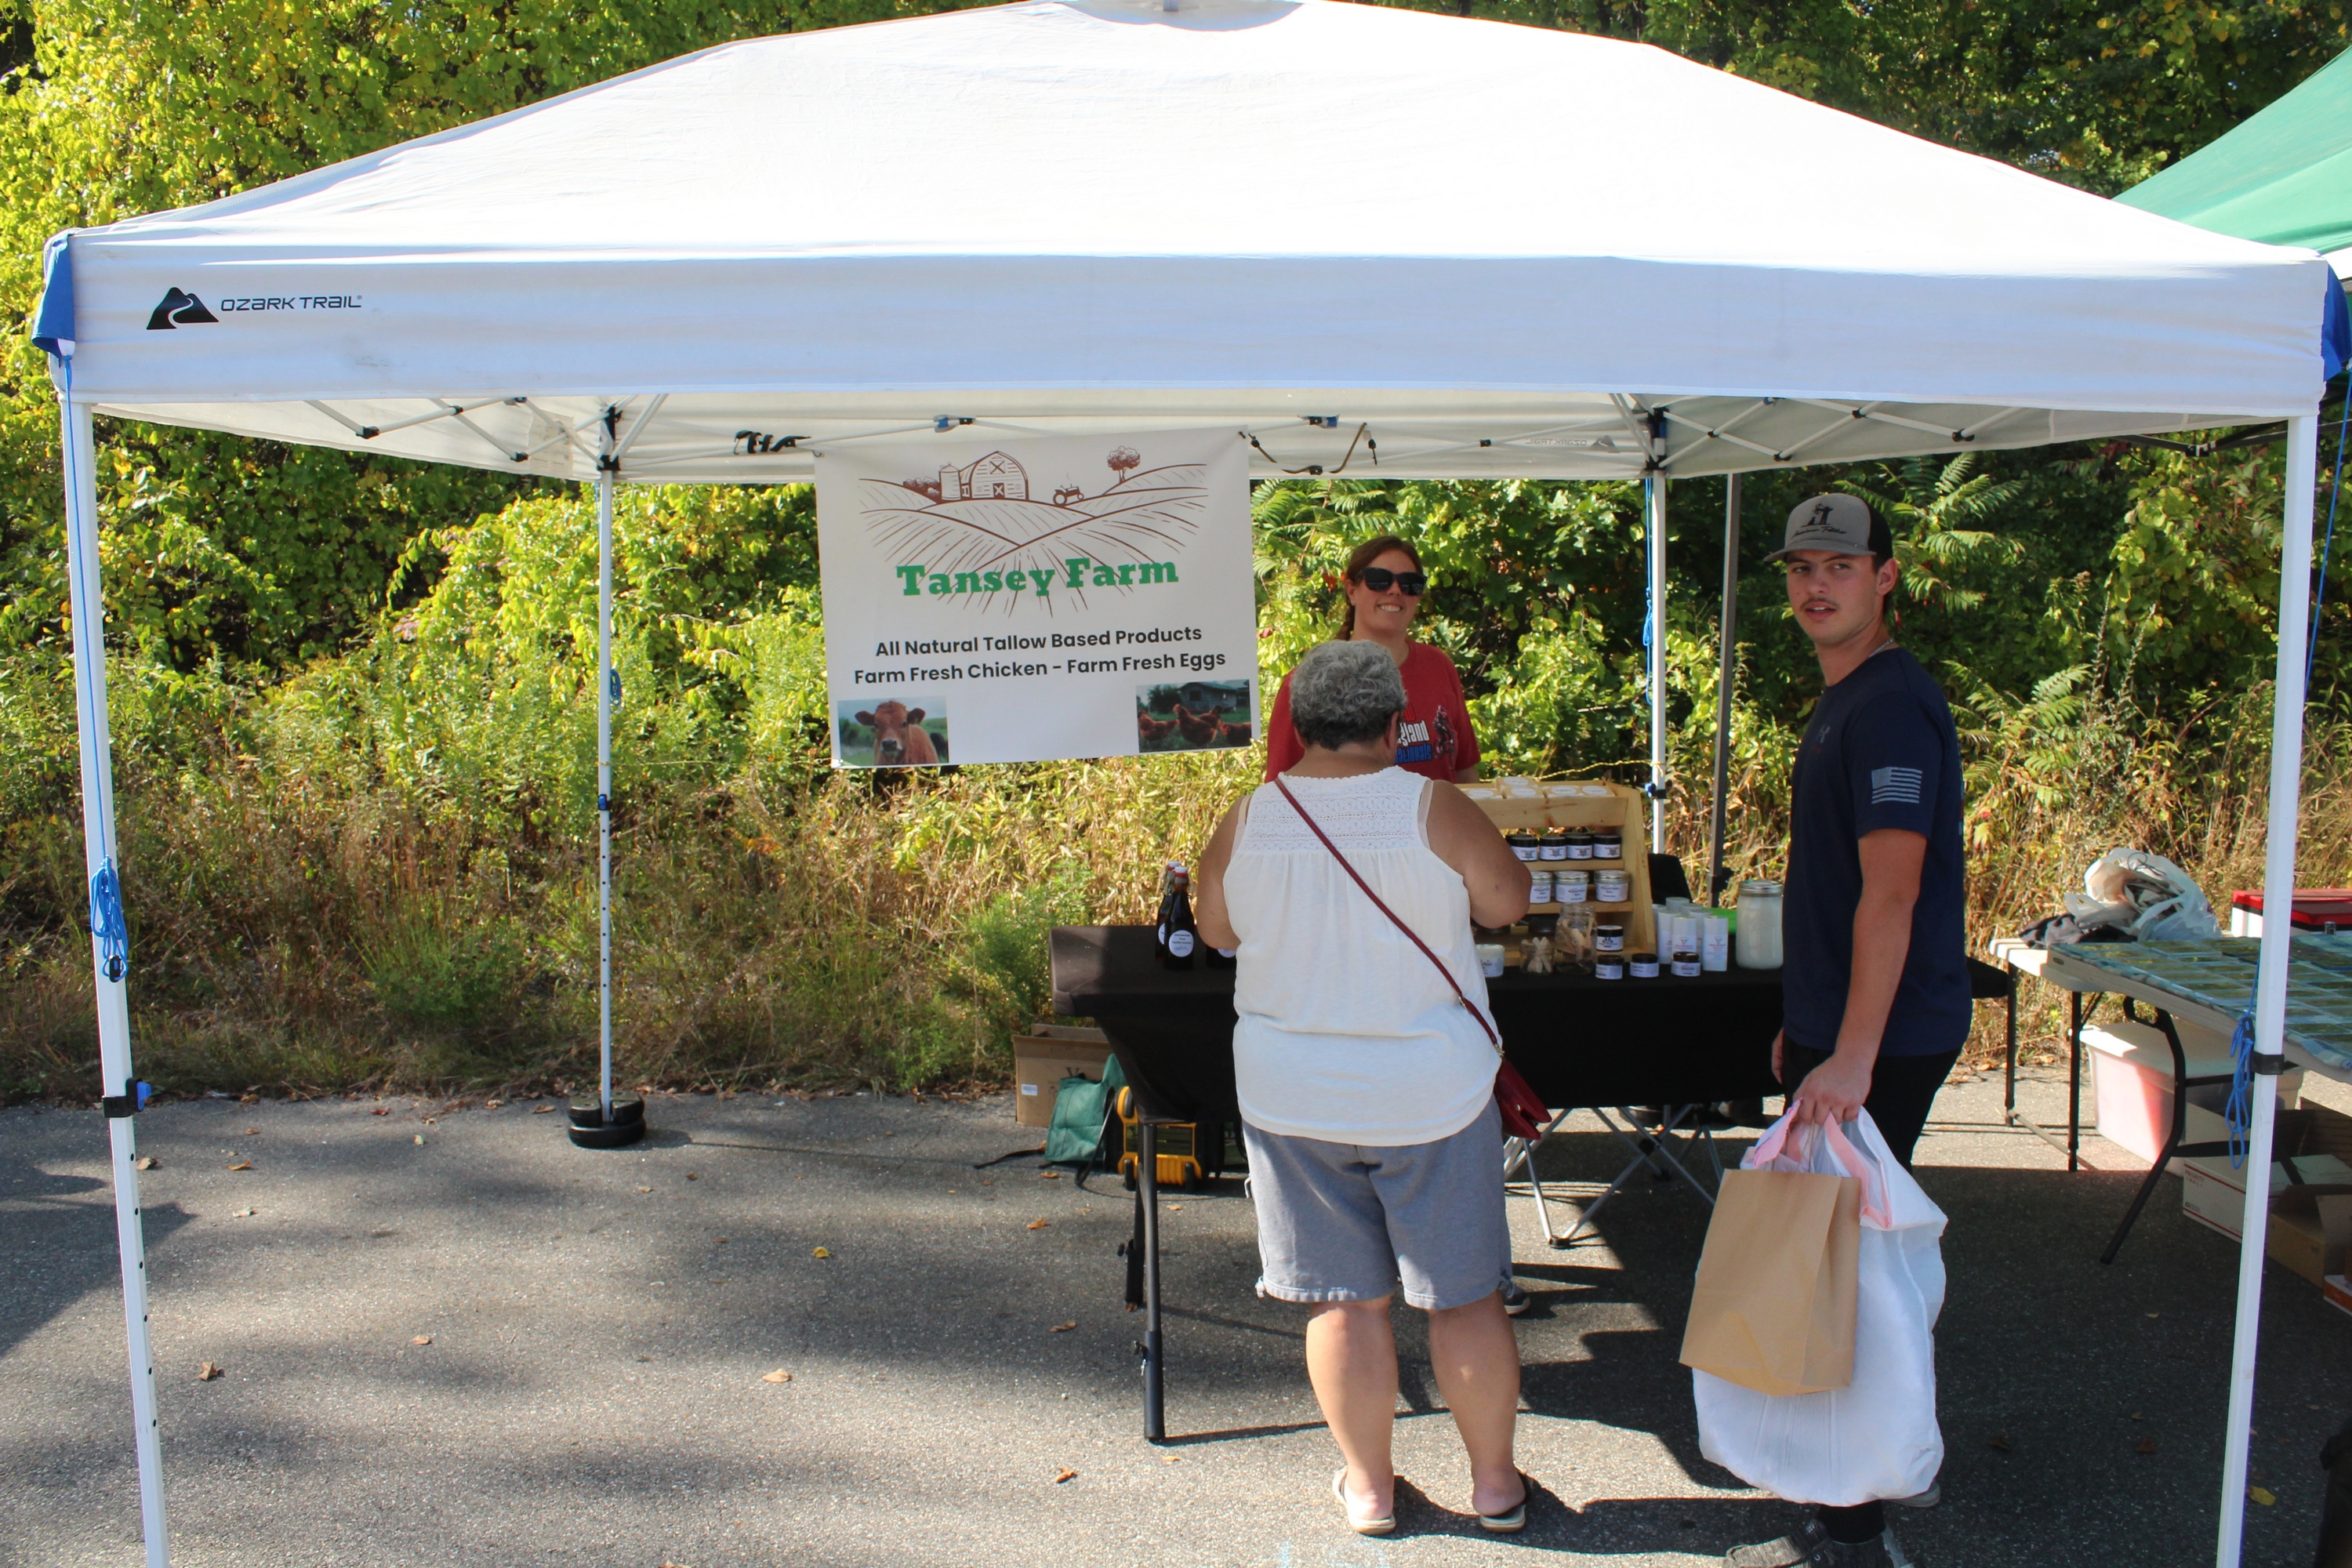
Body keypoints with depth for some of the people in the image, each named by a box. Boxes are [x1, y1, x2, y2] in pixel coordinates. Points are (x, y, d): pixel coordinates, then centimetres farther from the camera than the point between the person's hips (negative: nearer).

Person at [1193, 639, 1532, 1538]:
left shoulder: (1247, 823, -6)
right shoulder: (1432, 809, -13)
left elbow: (1215, 930, 9)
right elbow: (1506, 902, 0)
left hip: (1292, 1100, 2)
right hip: (1430, 1095, -1)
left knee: (1344, 1301, 12)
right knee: (1465, 1296, 13)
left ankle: (1368, 1487, 26)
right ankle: (1495, 1485, 27)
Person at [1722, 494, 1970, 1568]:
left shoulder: (1891, 706, -17)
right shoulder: (1842, 703, 15)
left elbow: (1891, 892, -24)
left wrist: (1852, 1057, -27)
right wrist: (1805, 1023, 22)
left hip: (1884, 1040, -10)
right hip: (1837, 1030, 10)